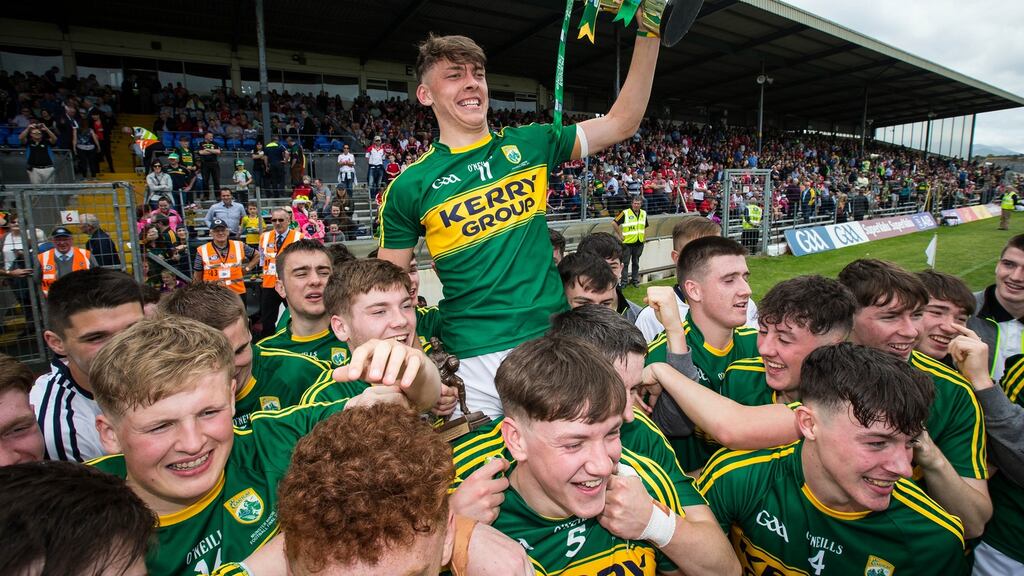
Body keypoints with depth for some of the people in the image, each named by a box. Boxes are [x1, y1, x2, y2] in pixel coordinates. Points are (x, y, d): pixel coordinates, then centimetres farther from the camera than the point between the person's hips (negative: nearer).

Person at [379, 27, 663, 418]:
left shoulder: (530, 145, 5)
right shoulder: (410, 187, -2)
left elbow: (622, 122, 7)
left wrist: (649, 31, 1)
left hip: (554, 339, 3)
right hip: (475, 357, -2)